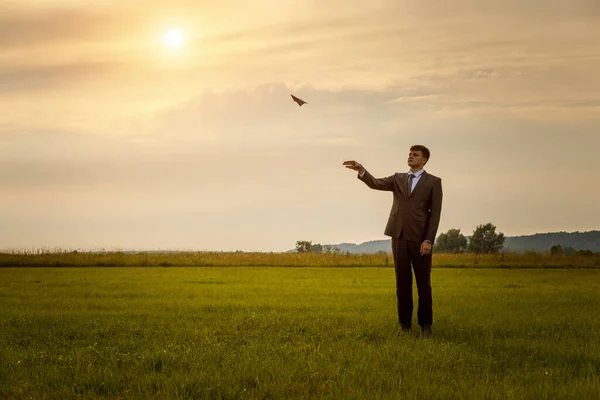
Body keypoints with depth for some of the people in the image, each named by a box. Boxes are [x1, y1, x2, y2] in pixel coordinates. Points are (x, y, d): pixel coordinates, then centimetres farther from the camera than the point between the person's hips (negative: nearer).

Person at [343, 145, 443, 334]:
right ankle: (405, 324, 10)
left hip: (420, 238, -3)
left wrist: (429, 240, -13)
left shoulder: (433, 182, 2)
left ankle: (425, 324, 10)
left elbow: (435, 213, -4)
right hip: (399, 235, 3)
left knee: (423, 283, 1)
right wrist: (361, 170, -23)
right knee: (403, 282, 5)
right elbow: (376, 184, -3)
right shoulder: (398, 179, 13)